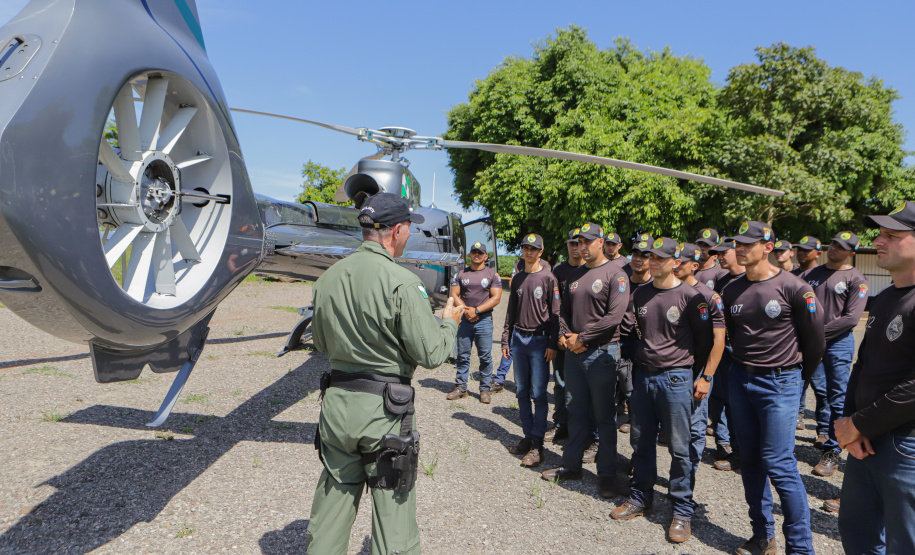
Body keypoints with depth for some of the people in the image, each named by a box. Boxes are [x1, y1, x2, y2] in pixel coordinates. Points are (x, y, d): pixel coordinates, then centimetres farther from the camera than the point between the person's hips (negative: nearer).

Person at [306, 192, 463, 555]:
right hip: (383, 410, -6)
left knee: (333, 500, 19)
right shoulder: (401, 281, -16)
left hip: (336, 402, 6)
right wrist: (449, 322, 4)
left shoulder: (328, 278, 4)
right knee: (393, 509, 8)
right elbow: (430, 354, -14)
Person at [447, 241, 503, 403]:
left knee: (485, 356, 1)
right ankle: (460, 388, 15)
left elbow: (496, 298, -4)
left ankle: (485, 389, 11)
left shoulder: (492, 275, 4)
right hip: (464, 319, 2)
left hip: (484, 319, -2)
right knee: (462, 355, 6)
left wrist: (476, 310, -12)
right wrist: (466, 310, -10)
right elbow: (454, 295, 6)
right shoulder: (461, 274, 11)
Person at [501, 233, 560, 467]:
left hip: (539, 340, -5)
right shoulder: (517, 279, 13)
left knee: (538, 394, -5)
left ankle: (538, 444, 0)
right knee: (522, 392, 8)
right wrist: (506, 340, 12)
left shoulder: (548, 278, -4)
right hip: (518, 339, 6)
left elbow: (555, 313, -6)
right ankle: (528, 436, 19)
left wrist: (552, 344, -11)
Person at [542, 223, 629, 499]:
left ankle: (607, 474, 15)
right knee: (576, 412, 14)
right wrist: (565, 336, -2)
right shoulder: (575, 275, 13)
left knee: (604, 416, 3)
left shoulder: (615, 274, -9)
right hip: (574, 352, 7)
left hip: (601, 353, -6)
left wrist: (582, 337, -15)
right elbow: (565, 310, 17)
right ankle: (571, 466, 26)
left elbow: (614, 316, -18)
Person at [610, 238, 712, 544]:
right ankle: (641, 498, 29)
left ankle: (682, 510, 17)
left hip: (675, 378, -5)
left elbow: (704, 339, -2)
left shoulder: (690, 296, -10)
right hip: (643, 375, 5)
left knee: (679, 447, 4)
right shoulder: (640, 295, 7)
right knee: (642, 441, 14)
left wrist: (690, 368, 5)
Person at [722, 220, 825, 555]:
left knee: (778, 463, -7)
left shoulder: (793, 288, -11)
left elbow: (815, 340, -3)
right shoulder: (732, 290, 5)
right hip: (740, 380, 6)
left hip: (779, 383, -6)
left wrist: (796, 374, 7)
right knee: (750, 460, 11)